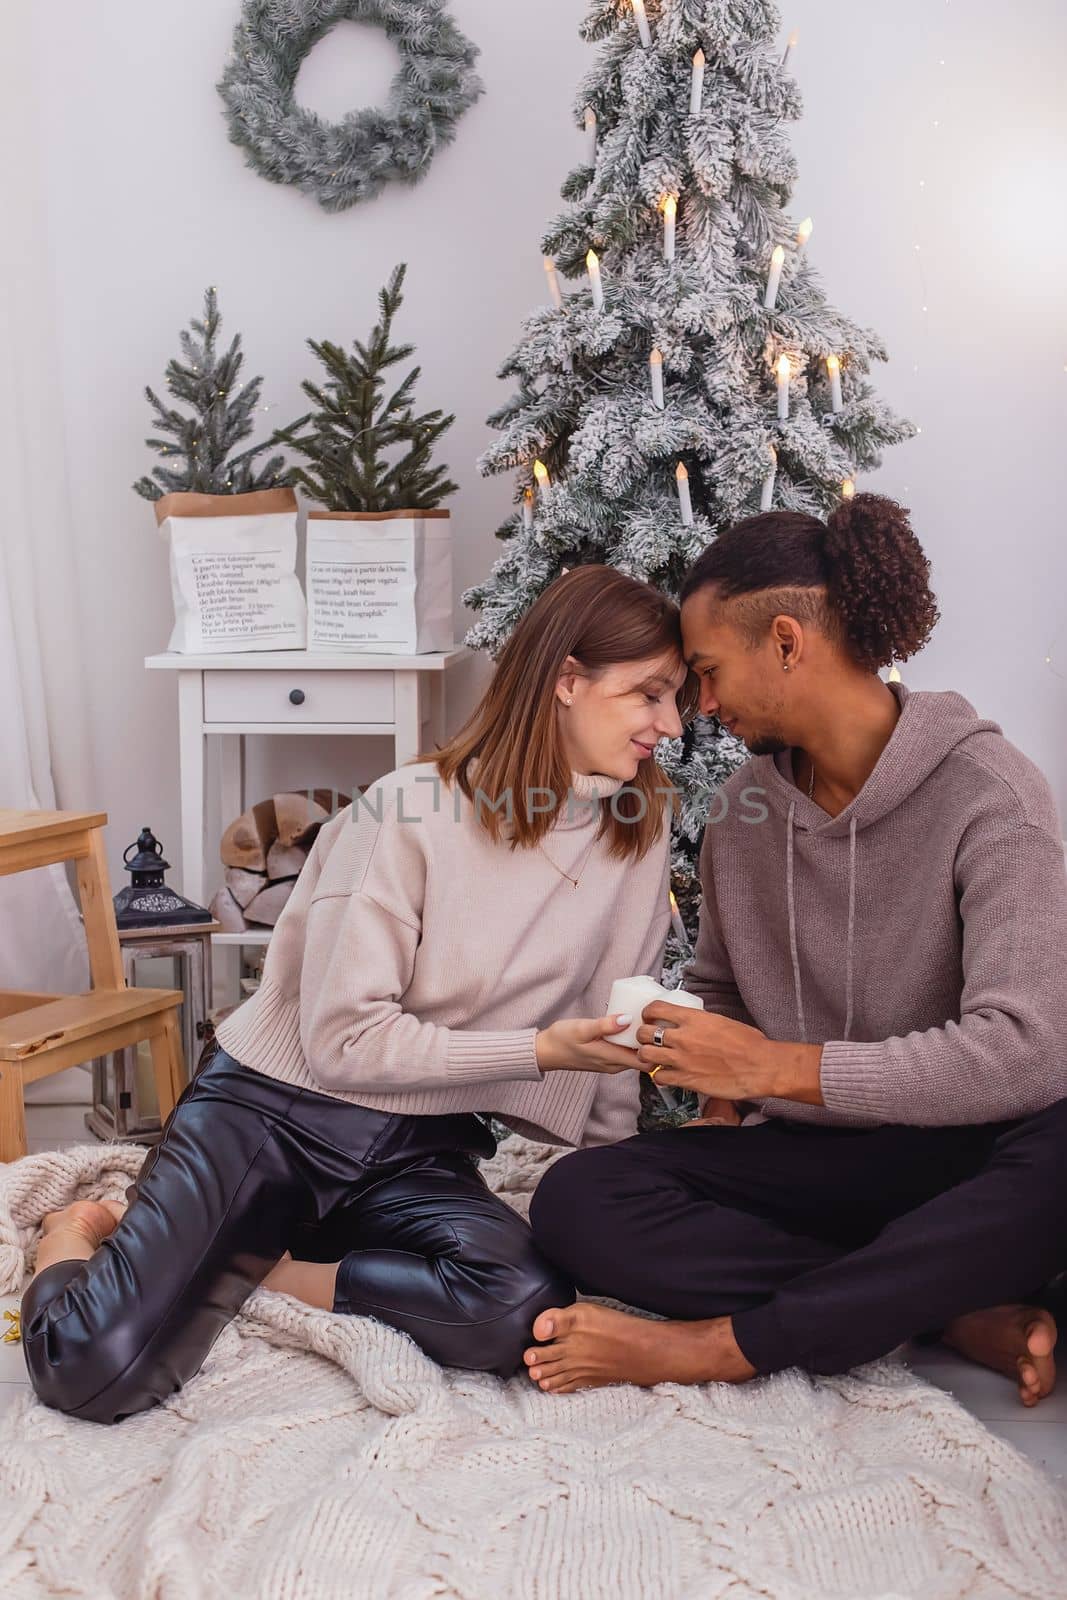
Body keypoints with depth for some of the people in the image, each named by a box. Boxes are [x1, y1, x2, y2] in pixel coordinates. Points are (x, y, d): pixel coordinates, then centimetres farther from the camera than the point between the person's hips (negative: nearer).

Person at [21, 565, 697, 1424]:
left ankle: (264, 1263, -5)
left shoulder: (641, 832, 1)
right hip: (273, 1110, -4)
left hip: (422, 1151, 5)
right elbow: (346, 1040, -17)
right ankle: (78, 1239, 13)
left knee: (526, 1309, -30)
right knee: (96, 1366, -23)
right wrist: (540, 1049, -19)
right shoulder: (412, 809, -16)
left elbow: (612, 1031, 11)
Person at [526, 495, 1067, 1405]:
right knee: (576, 1202, -20)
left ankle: (716, 1346, -28)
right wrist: (722, 1109, -1)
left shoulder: (990, 797, -13)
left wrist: (776, 1066, -22)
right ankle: (963, 1319, -21)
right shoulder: (746, 809, 7)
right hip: (804, 1161, 5)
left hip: (958, 1158, -4)